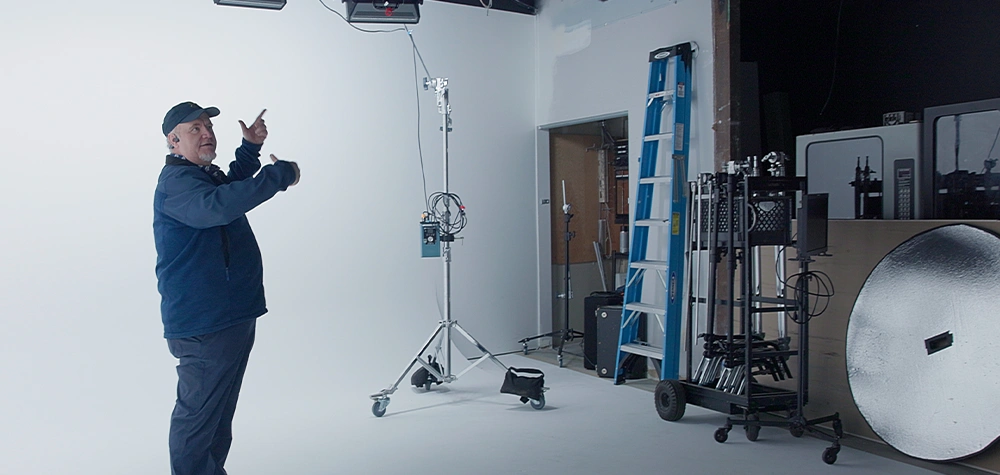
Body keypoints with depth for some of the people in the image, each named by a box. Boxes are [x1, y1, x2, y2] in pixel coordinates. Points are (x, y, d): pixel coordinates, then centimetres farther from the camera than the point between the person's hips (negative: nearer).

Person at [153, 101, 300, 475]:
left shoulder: (205, 175, 17)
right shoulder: (176, 181, -16)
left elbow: (230, 187, 39)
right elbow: (216, 205, -37)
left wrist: (251, 148, 26)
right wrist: (279, 174, -32)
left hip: (231, 316, 11)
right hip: (203, 326, -11)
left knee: (219, 415, 22)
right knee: (197, 416, -5)